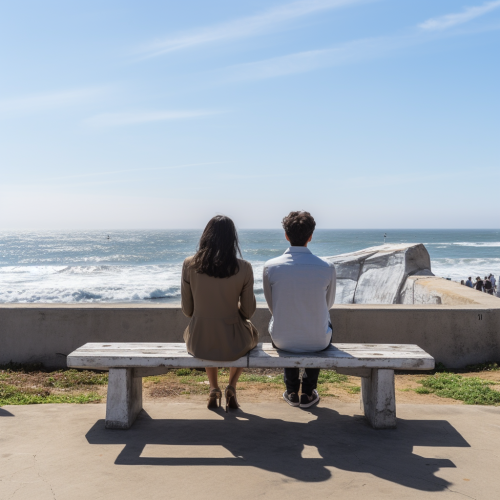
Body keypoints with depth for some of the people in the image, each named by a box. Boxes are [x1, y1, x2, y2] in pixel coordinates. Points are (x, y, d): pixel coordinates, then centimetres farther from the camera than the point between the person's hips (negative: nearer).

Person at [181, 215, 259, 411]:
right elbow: (248, 311, -2)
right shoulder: (243, 268, -12)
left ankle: (213, 390, 34)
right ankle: (231, 388, 24)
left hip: (198, 344, 2)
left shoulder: (189, 265, -8)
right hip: (233, 345, -1)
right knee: (252, 333, 35)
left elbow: (187, 310, 0)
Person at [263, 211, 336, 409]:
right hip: (317, 342, 0)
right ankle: (308, 393, 38)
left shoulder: (271, 267, -14)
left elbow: (272, 306, 2)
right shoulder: (327, 268, -15)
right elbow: (329, 303, 4)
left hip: (282, 341, 1)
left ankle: (292, 392, 42)